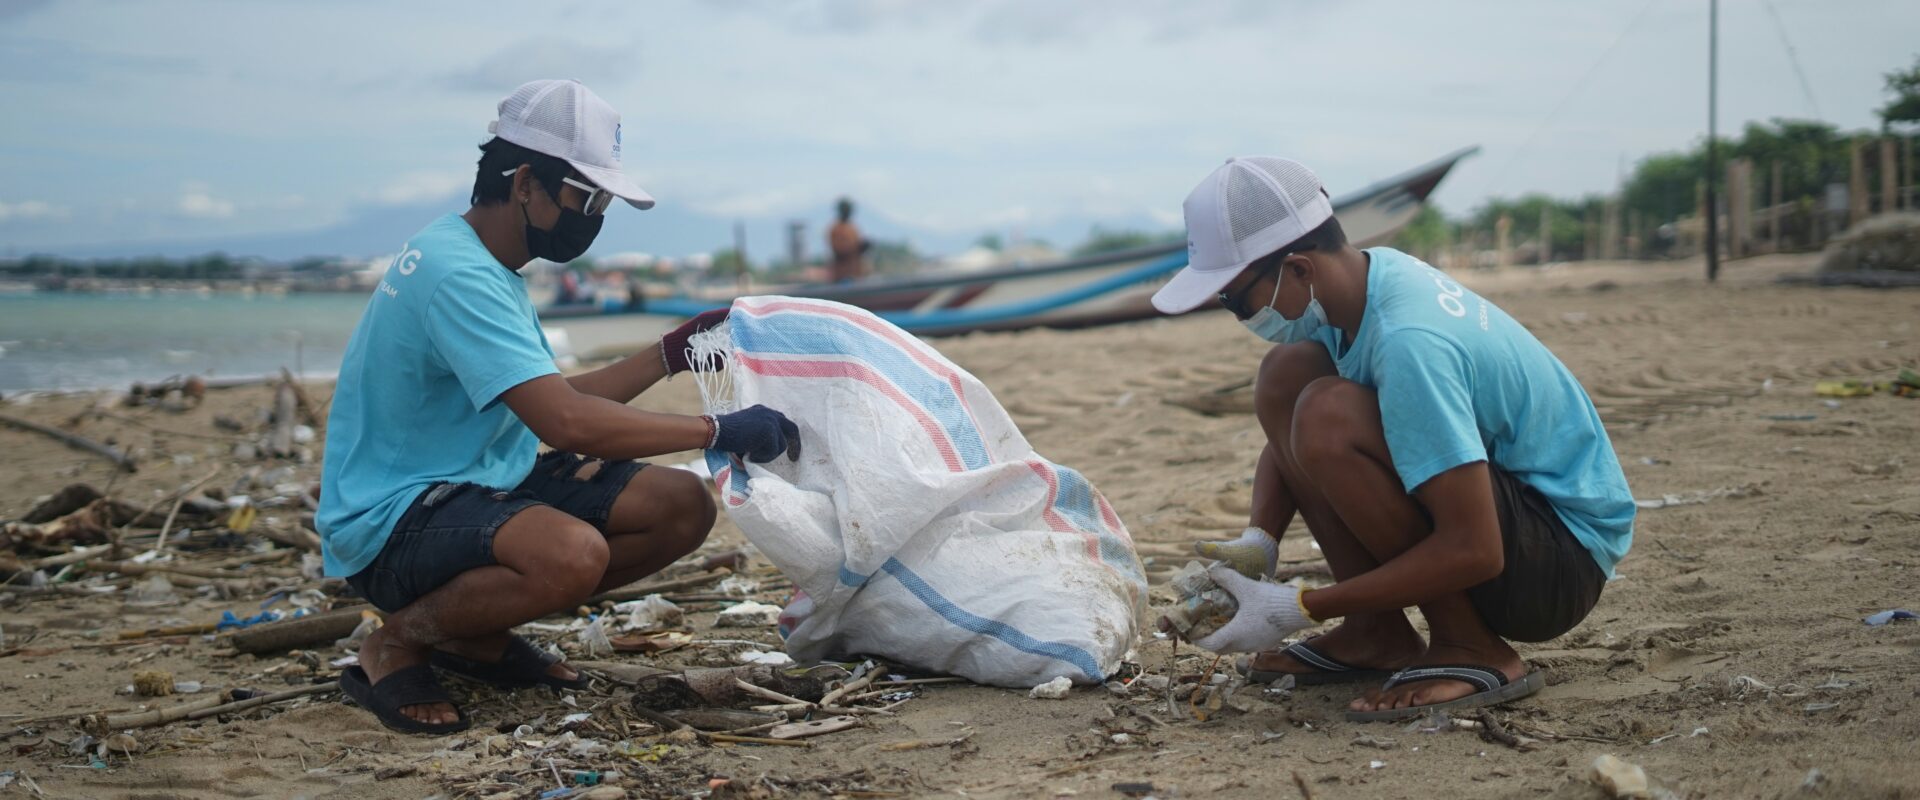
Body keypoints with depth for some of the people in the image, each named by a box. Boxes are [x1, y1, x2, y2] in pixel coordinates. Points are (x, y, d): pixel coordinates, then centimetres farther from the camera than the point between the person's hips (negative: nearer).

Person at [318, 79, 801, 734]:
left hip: (487, 484, 10)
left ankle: (478, 632, 8)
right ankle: (396, 643, -9)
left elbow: (555, 399, 16)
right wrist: (718, 431, -25)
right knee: (573, 552, -38)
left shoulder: (485, 266, 12)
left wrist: (671, 355, 8)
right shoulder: (456, 274, -22)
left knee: (683, 507, -2)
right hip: (395, 522, -10)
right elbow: (565, 422, -30)